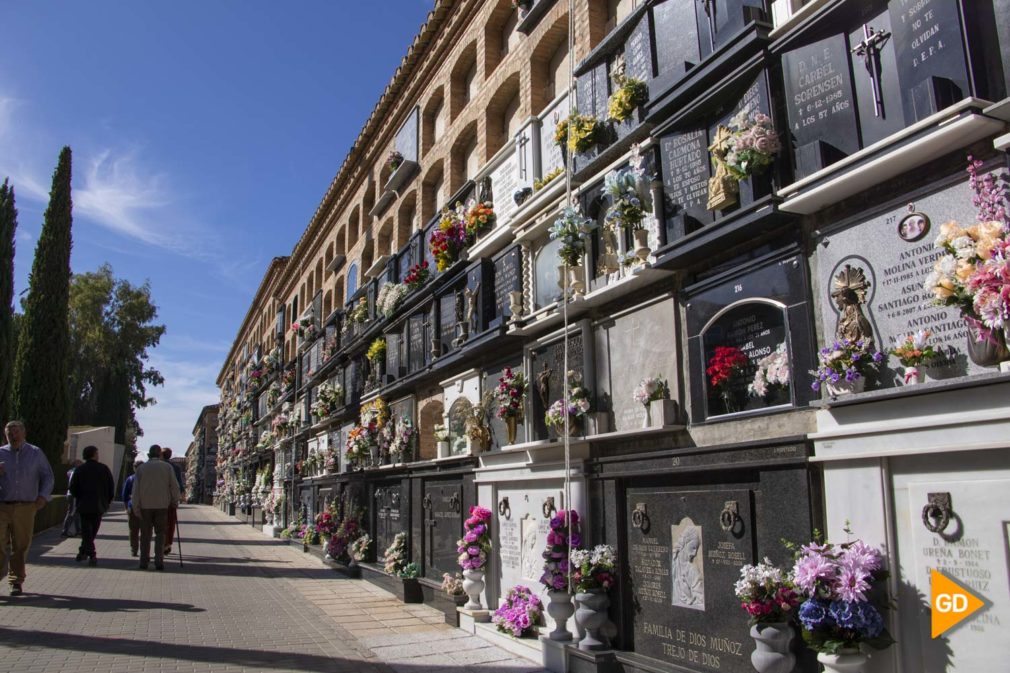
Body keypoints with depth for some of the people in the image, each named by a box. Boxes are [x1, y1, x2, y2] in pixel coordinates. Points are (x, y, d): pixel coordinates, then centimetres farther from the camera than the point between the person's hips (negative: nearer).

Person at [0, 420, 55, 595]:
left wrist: (43, 496, -1)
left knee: (21, 546, 3)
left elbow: (48, 476, 13)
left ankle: (16, 582, 14)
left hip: (25, 507, 0)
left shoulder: (35, 453, 10)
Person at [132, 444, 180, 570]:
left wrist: (136, 507, 2)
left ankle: (144, 562, 9)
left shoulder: (142, 468, 2)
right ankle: (159, 562, -3)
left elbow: (136, 489, -1)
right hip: (162, 505, -1)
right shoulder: (167, 467, 0)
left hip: (145, 505, 1)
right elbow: (174, 486, 0)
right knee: (160, 533, 5)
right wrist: (175, 500, 14)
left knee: (145, 534, 10)